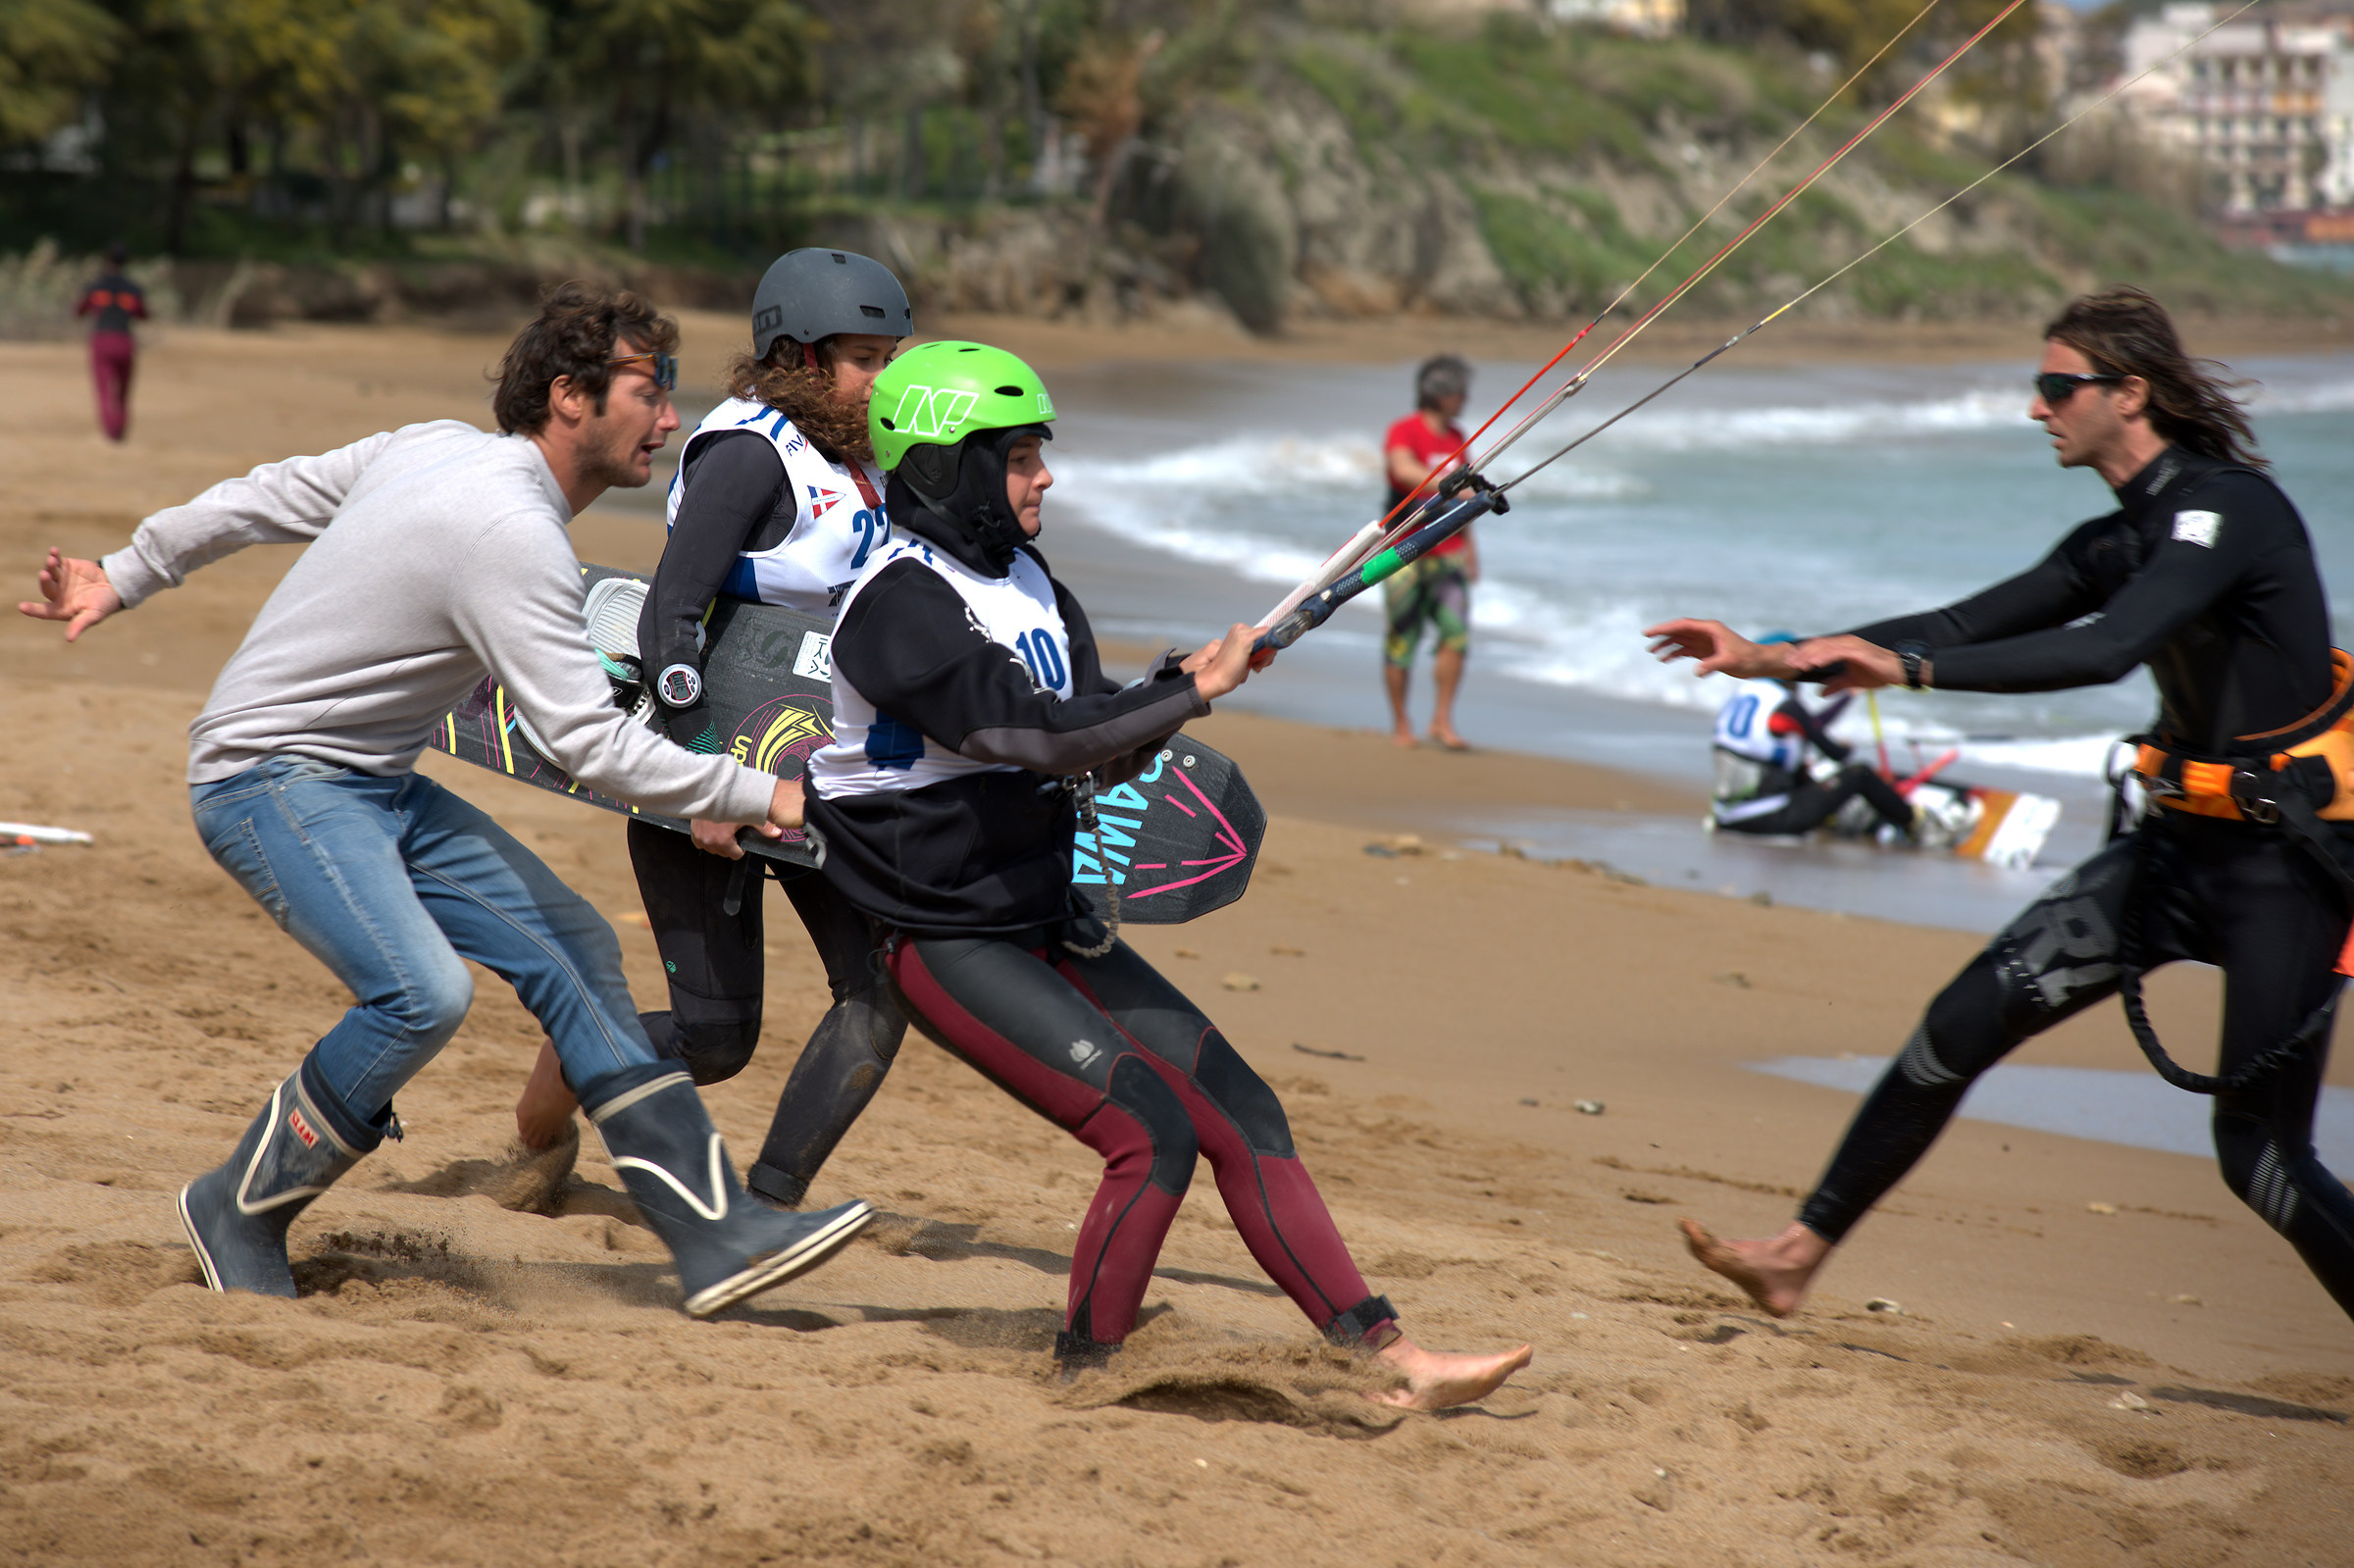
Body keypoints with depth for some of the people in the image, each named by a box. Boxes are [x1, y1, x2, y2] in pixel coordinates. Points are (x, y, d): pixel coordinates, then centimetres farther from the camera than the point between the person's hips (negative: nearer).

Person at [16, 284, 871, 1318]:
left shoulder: (438, 448, 5)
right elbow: (590, 746, -25)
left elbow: (267, 498, 15)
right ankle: (239, 1213, -6)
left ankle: (715, 1236, -2)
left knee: (573, 949, 1)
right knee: (423, 992, -29)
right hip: (271, 778, -10)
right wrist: (757, 799, -16)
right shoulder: (511, 532, -24)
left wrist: (126, 577, 26)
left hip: (374, 787, 10)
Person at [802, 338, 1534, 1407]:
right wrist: (1192, 691, -21)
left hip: (1046, 921, 9)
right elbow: (1029, 731, -26)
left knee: (1241, 1114, 0)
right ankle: (1085, 1382, -3)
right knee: (1152, 1134, -19)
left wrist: (1175, 687, -9)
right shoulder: (900, 605, -17)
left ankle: (1393, 1360, 0)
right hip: (949, 945, -9)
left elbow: (1093, 750, 9)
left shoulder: (1024, 579, 11)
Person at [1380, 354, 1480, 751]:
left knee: (1455, 632, -9)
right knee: (1402, 640, 0)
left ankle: (1442, 721, -3)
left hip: (1447, 554, 5)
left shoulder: (1456, 436, 13)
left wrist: (1469, 546, 24)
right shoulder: (1403, 432, -9)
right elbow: (1404, 470, -31)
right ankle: (1400, 724, 14)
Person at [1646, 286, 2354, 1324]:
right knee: (1963, 1025, 3)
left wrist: (1907, 668, -35)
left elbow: (2105, 650, -32)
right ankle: (1797, 1257, 9)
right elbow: (1967, 626, 13)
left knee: (2258, 1151, -6)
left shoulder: (2228, 507, -18)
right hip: (2183, 840, 9)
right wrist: (1776, 658, 7)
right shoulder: (2124, 540, 10)